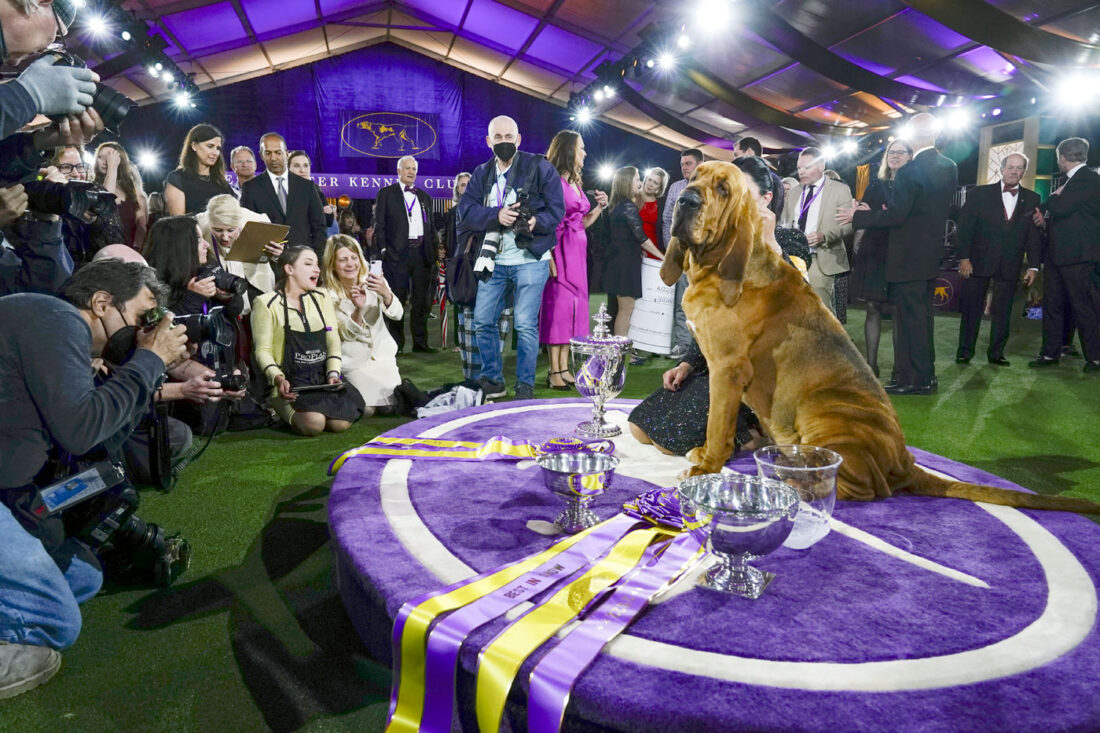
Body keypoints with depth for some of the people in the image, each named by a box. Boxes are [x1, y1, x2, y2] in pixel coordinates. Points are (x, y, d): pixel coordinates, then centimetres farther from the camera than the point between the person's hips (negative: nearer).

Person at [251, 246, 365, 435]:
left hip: (323, 378, 4)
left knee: (341, 423, -25)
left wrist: (333, 373, -10)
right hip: (290, 382, -3)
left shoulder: (322, 299, 16)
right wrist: (278, 379, -23)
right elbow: (263, 350, -5)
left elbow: (333, 341, 7)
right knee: (314, 424, -29)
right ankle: (286, 412, 2)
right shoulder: (266, 303, 2)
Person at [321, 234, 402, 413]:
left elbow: (397, 314, -16)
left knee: (391, 406, -10)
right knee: (366, 410, -12)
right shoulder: (328, 295, -12)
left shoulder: (373, 281, -7)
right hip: (354, 361, -2)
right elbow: (347, 334, -15)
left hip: (382, 353, 2)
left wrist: (385, 294, -38)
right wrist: (358, 310, -36)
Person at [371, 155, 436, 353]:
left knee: (421, 299, 6)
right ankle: (396, 343, 3)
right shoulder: (386, 194, 6)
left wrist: (433, 251, 10)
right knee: (397, 298, -4)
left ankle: (420, 342, 12)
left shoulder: (424, 196, 19)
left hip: (422, 252, 4)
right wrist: (382, 251, -9)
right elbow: (379, 225, 1)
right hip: (398, 253, -4)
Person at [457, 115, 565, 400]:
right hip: (494, 261, 5)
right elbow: (465, 210, -1)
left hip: (530, 259, -4)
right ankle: (492, 381, 23)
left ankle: (525, 386, 9)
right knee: (483, 321, 6)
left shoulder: (540, 167, -1)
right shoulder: (481, 173, 11)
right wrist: (496, 215, -18)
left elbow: (557, 209, -5)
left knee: (526, 325, -6)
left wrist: (536, 222, -25)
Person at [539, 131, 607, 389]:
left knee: (573, 307, 8)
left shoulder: (576, 182, 18)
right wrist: (549, 258, -22)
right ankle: (554, 372, -2)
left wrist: (600, 207, 8)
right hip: (559, 249, -8)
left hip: (577, 250, 9)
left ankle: (564, 368, 13)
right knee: (558, 304, -7)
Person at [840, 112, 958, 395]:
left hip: (908, 257, -8)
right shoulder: (949, 167, 7)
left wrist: (857, 216, -8)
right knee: (922, 315, 18)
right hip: (932, 254, 8)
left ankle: (914, 379, 4)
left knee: (909, 318, -1)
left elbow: (895, 215, -20)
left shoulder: (909, 172, -19)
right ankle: (926, 373, 27)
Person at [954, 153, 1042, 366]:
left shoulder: (1031, 199, 8)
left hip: (1009, 266, 2)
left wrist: (1034, 265, 2)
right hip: (979, 261, -2)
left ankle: (996, 353, 14)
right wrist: (964, 258, -10)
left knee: (1003, 311, 5)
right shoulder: (979, 194, 1)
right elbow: (965, 227, -2)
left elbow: (1034, 235, 8)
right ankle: (965, 351, 9)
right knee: (971, 308, 1)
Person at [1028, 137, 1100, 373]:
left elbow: (1061, 208, -22)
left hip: (1078, 256, -10)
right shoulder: (1072, 180, 18)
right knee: (1052, 306, 11)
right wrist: (1046, 213, 4)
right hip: (1057, 255, 10)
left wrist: (1053, 197, -3)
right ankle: (1050, 353, 18)